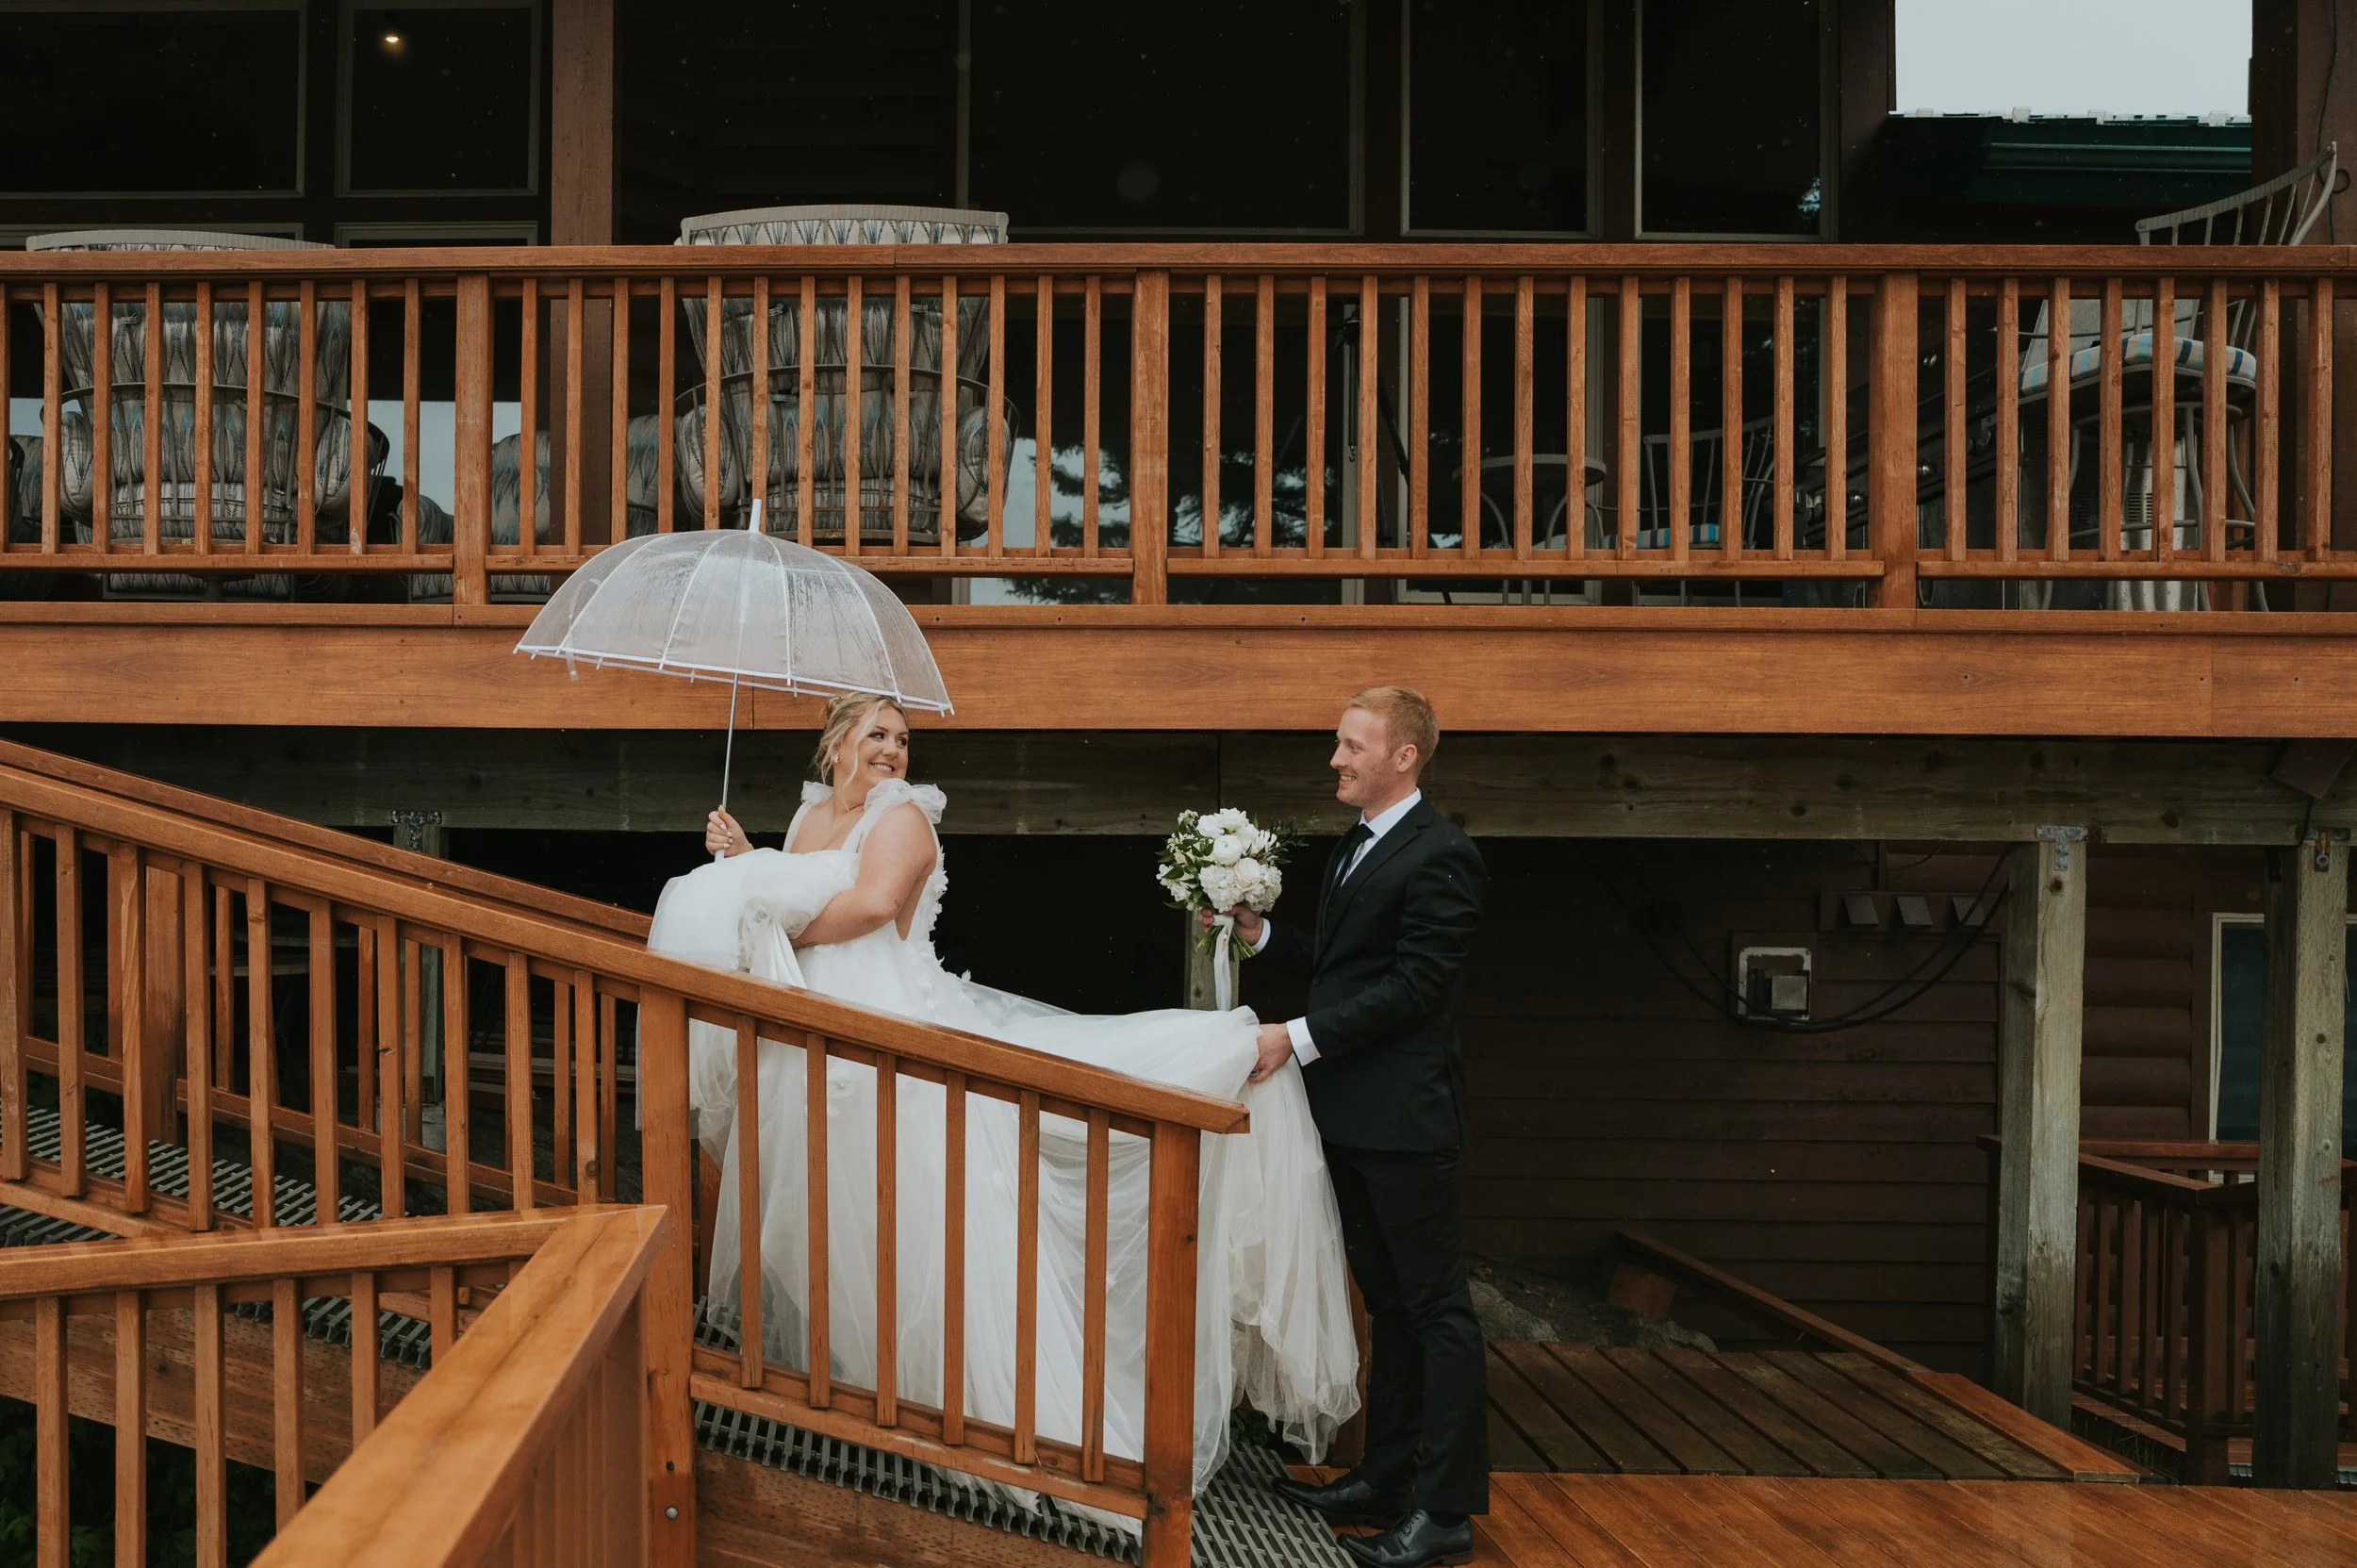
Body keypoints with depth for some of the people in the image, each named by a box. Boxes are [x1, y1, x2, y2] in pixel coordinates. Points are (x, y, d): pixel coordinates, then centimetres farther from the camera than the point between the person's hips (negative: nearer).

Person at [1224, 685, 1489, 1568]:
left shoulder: (1441, 857, -14)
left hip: (1404, 1116, -9)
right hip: (1352, 1114, 9)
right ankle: (1386, 1478, 28)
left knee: (1436, 1308, -1)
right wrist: (1259, 932, 5)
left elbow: (1413, 985, -20)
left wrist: (1298, 1038, -20)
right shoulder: (1355, 846, 15)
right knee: (1389, 1303, 17)